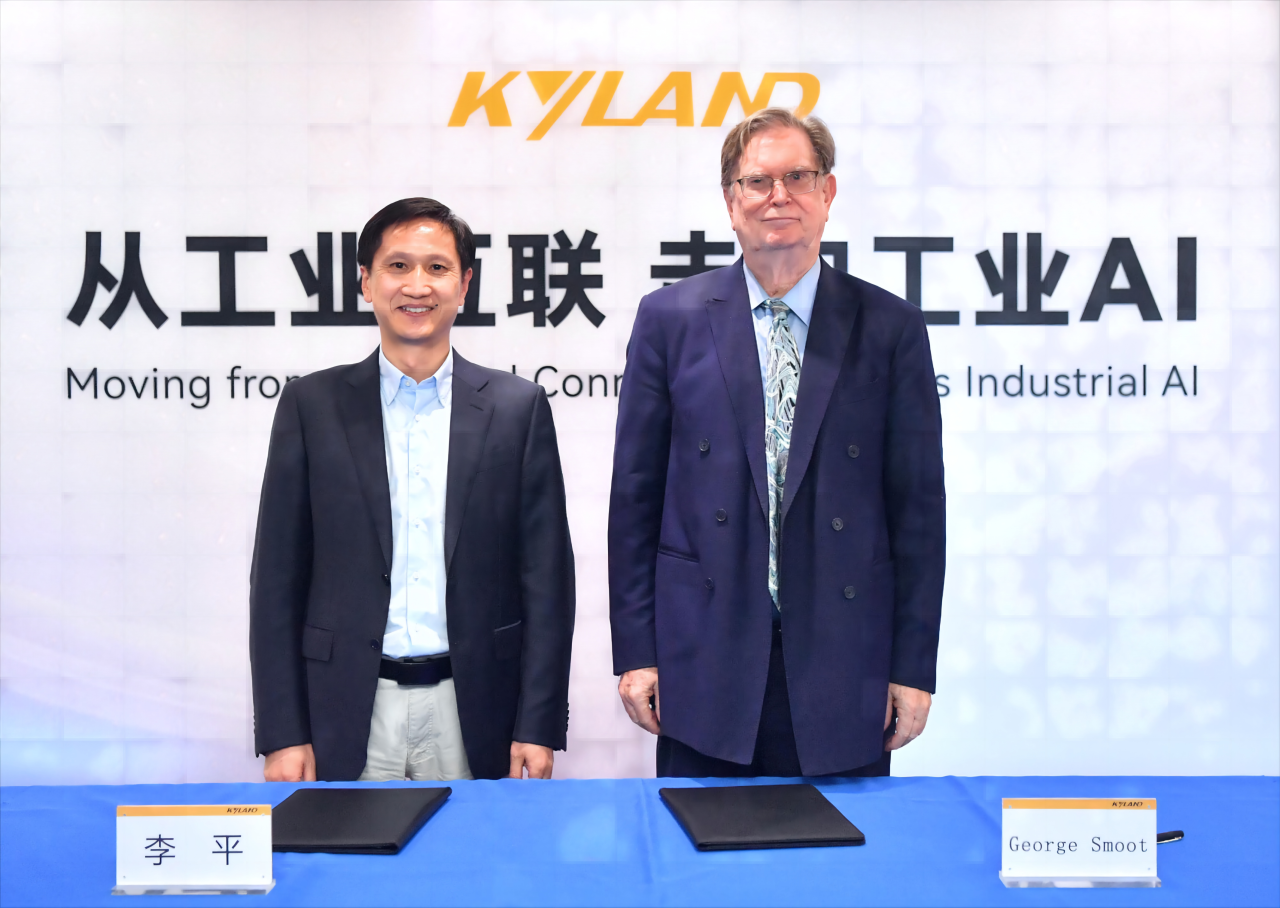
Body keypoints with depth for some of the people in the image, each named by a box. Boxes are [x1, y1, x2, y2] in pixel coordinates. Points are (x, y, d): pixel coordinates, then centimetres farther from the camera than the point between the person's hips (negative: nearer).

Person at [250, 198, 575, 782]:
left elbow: (546, 576, 2)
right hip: (347, 717, 0)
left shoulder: (516, 406, 3)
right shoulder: (311, 405, 3)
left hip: (472, 716, 0)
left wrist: (538, 726, -3)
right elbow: (278, 578, 2)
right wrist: (283, 734, -3)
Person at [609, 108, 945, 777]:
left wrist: (914, 667, 0)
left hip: (843, 664, 0)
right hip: (704, 665, 0)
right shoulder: (669, 319, 3)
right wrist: (635, 651, 0)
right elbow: (635, 495, 3)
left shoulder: (891, 328, 3)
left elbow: (918, 505, 3)